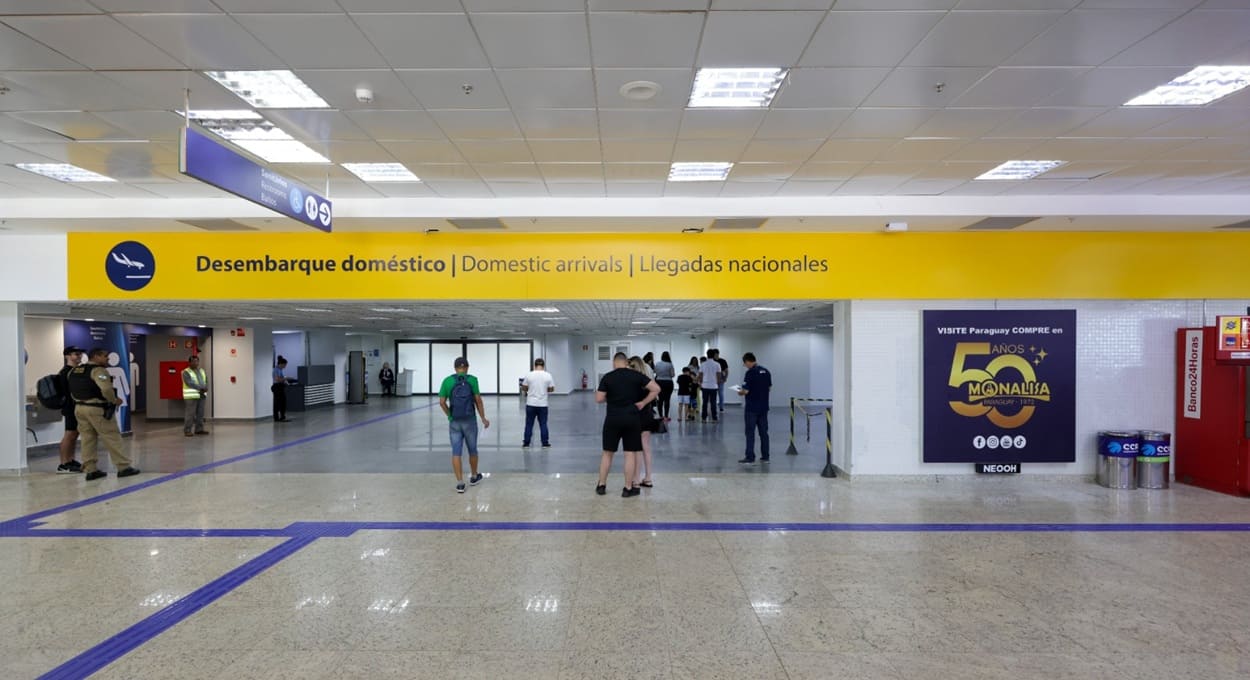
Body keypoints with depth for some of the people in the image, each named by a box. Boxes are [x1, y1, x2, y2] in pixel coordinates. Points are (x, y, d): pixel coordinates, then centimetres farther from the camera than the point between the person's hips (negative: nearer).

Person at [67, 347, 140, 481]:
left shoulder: (74, 371, 14)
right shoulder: (98, 370, -14)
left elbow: (73, 391, 18)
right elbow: (106, 389, -27)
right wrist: (115, 400, -12)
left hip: (79, 408, 8)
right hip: (97, 409, -8)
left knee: (87, 439, 11)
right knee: (112, 438, -1)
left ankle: (90, 470, 11)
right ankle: (123, 467, 3)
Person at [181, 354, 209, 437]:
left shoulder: (201, 371, 17)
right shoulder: (186, 372, -5)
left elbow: (206, 381, 13)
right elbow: (190, 383, -16)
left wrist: (205, 388, -7)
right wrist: (200, 388, -19)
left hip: (202, 395, 7)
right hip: (191, 396, -7)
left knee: (200, 413, 8)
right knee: (190, 414, -7)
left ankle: (199, 429, 15)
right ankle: (187, 430, -2)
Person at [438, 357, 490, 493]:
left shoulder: (447, 381, -2)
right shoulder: (472, 380, -6)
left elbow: (442, 402, -3)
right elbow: (478, 400, -7)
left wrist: (450, 415, 12)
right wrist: (483, 418, 2)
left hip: (454, 422, 1)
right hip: (470, 421, -1)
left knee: (456, 452, 4)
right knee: (472, 450, 17)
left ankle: (460, 483, 0)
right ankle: (474, 477, 33)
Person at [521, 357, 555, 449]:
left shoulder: (529, 375, -5)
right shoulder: (548, 375, -4)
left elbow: (524, 388, 3)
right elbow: (551, 389, 3)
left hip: (531, 404, 0)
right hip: (542, 404, 0)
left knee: (529, 424, 7)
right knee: (543, 424, 7)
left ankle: (526, 443, 11)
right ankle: (545, 443, 10)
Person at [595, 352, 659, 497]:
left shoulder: (607, 377, -3)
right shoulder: (636, 375, -1)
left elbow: (599, 399, -4)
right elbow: (656, 389, -4)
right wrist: (643, 403, 1)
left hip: (613, 418, 0)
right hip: (632, 418, 0)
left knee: (607, 453, 12)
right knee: (630, 454, 6)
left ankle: (601, 485, 19)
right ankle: (628, 488, 10)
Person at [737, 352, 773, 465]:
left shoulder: (750, 372, -16)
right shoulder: (766, 371, 8)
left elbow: (745, 391, -18)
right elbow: (769, 388, 15)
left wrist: (740, 392, 3)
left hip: (752, 408, -7)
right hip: (764, 407, 7)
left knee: (750, 433, -3)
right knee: (764, 432, 10)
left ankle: (750, 458, -2)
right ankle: (765, 457, 14)